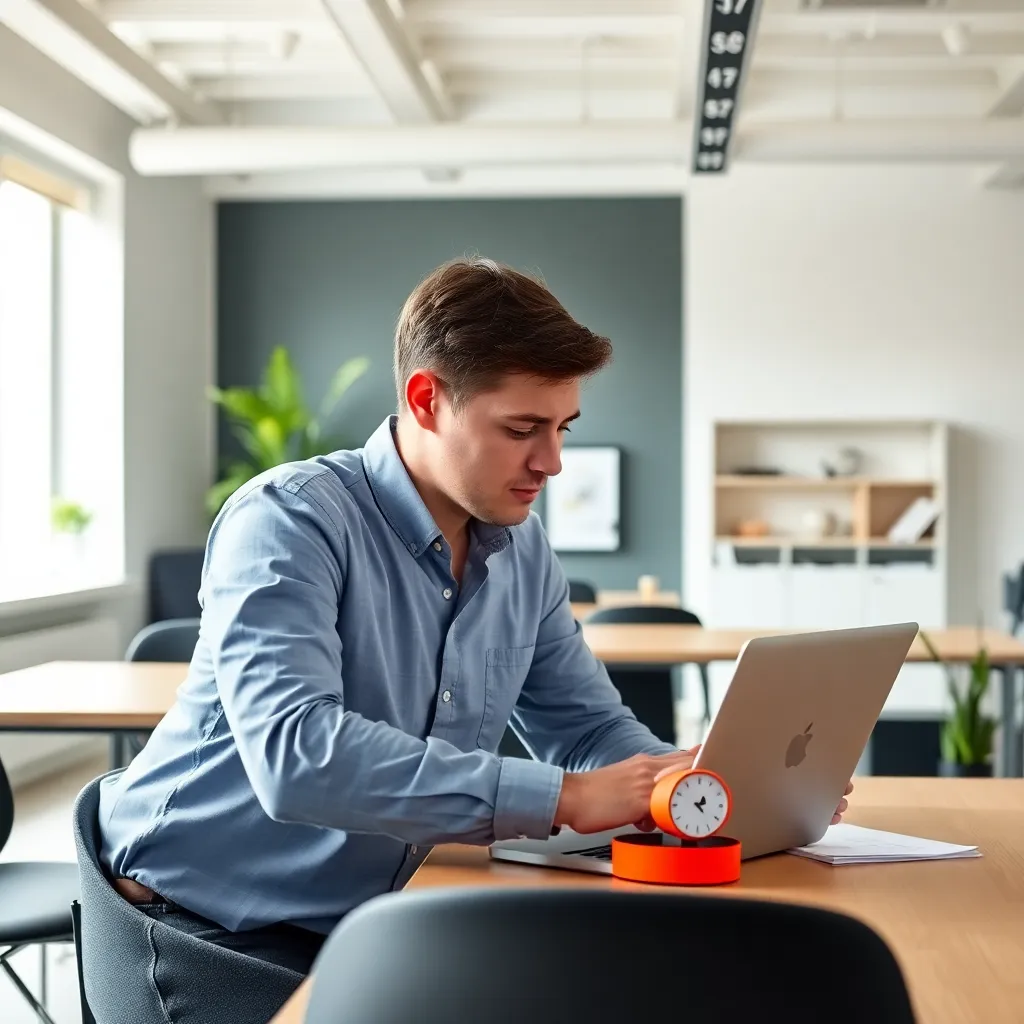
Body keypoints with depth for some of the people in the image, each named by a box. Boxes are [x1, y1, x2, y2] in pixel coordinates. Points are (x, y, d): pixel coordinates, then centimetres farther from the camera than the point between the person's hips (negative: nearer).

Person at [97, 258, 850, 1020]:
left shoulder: (522, 550, 3)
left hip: (358, 924, 7)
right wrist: (561, 798, -34)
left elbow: (589, 728, 13)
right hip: (200, 924, -7)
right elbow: (297, 757, -34)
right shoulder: (289, 524, -19)